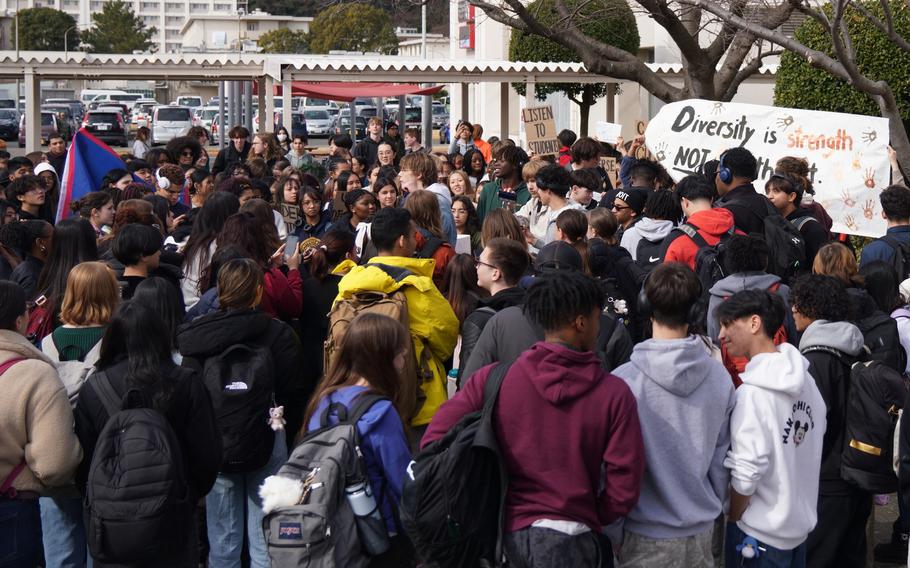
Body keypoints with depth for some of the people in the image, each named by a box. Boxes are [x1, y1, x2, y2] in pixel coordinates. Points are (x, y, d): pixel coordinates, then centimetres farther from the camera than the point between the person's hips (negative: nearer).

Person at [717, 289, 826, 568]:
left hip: (760, 534, -7)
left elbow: (746, 475, -23)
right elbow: (817, 439, 9)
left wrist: (732, 518, -6)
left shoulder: (752, 393, -23)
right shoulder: (806, 379, 0)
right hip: (802, 524, 7)